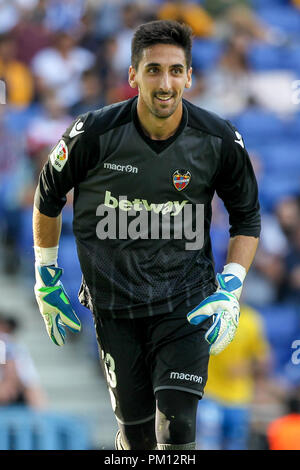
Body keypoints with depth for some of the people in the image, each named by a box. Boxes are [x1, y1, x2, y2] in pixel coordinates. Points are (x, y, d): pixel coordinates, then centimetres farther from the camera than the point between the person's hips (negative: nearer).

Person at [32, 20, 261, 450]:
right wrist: (46, 280, 11)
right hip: (114, 299, 0)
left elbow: (247, 218, 7)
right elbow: (48, 198, 6)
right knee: (136, 431, 3)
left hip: (186, 301, 0)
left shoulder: (220, 142, -9)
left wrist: (230, 292, -4)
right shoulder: (95, 134, -12)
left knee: (177, 428, -13)